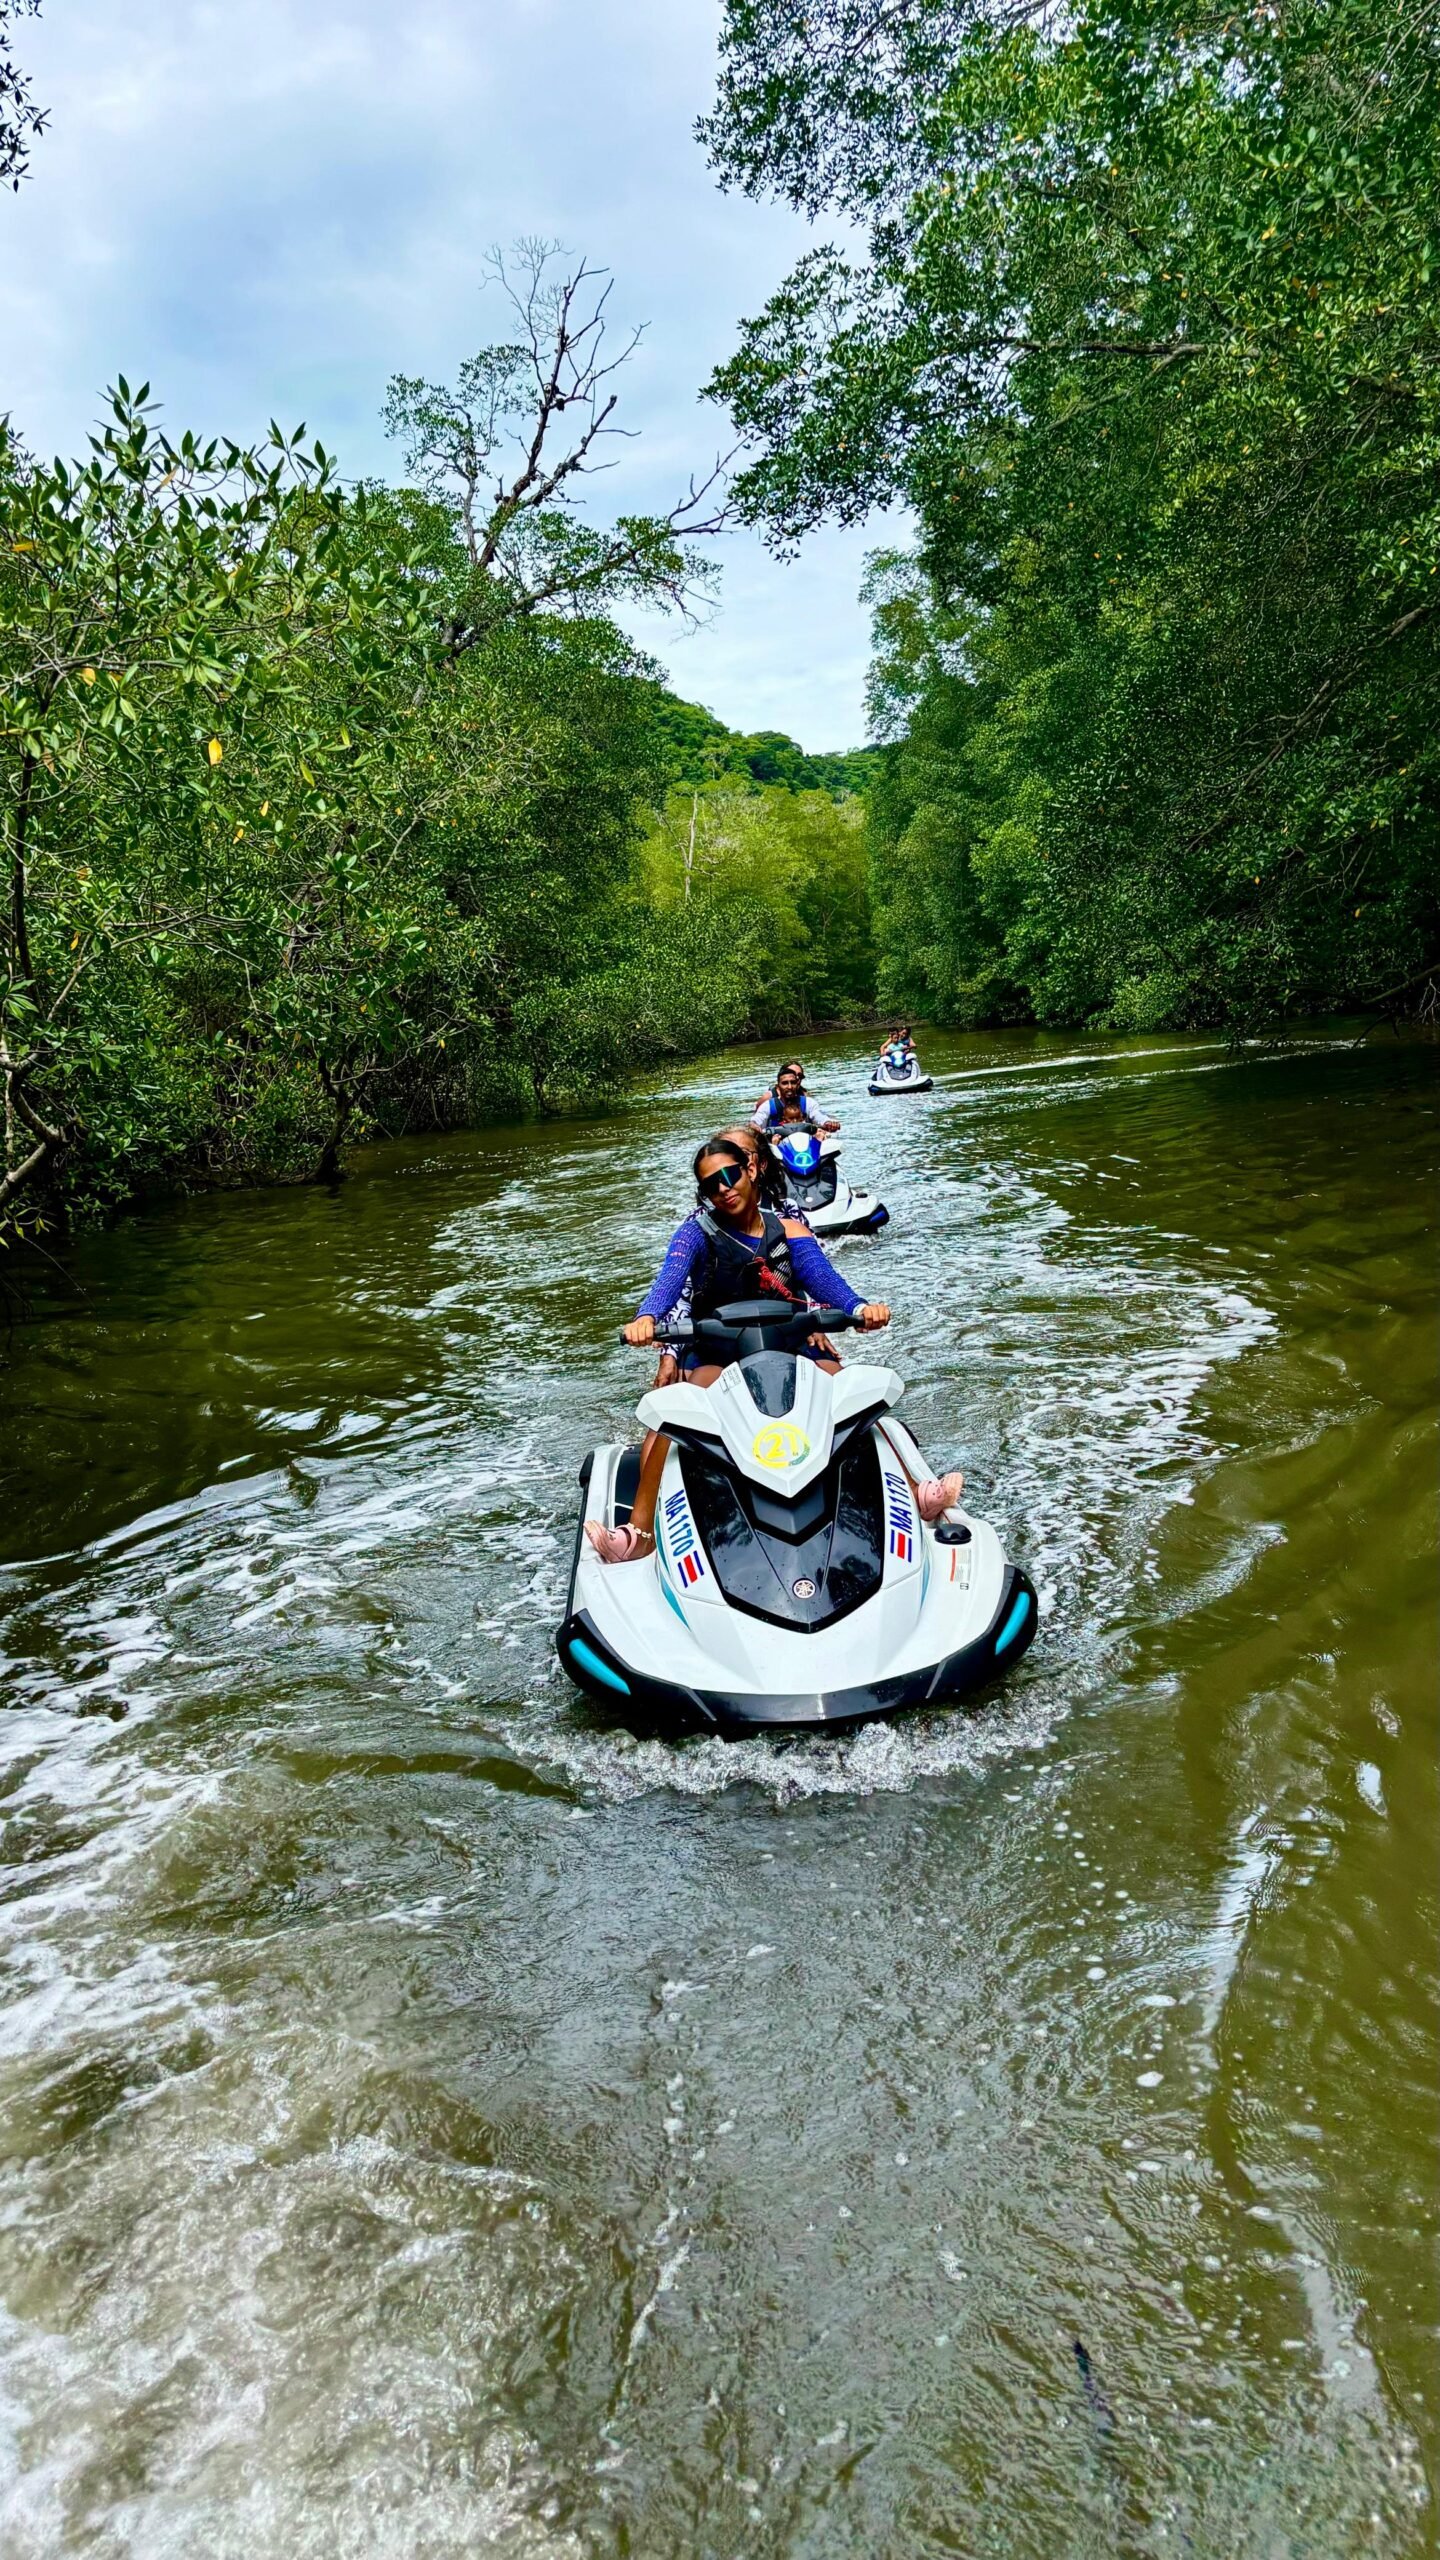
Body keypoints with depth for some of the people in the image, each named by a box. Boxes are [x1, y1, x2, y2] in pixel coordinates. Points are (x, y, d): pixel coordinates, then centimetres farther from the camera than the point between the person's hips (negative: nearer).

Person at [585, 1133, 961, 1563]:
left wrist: (858, 1307, -31)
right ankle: (639, 1531, -39)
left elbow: (823, 1278, -7)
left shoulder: (788, 1232, 11)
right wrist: (646, 1317, -38)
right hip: (715, 1352, -2)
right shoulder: (697, 1231, 5)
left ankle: (912, 1494, -20)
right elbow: (670, 1275, -15)